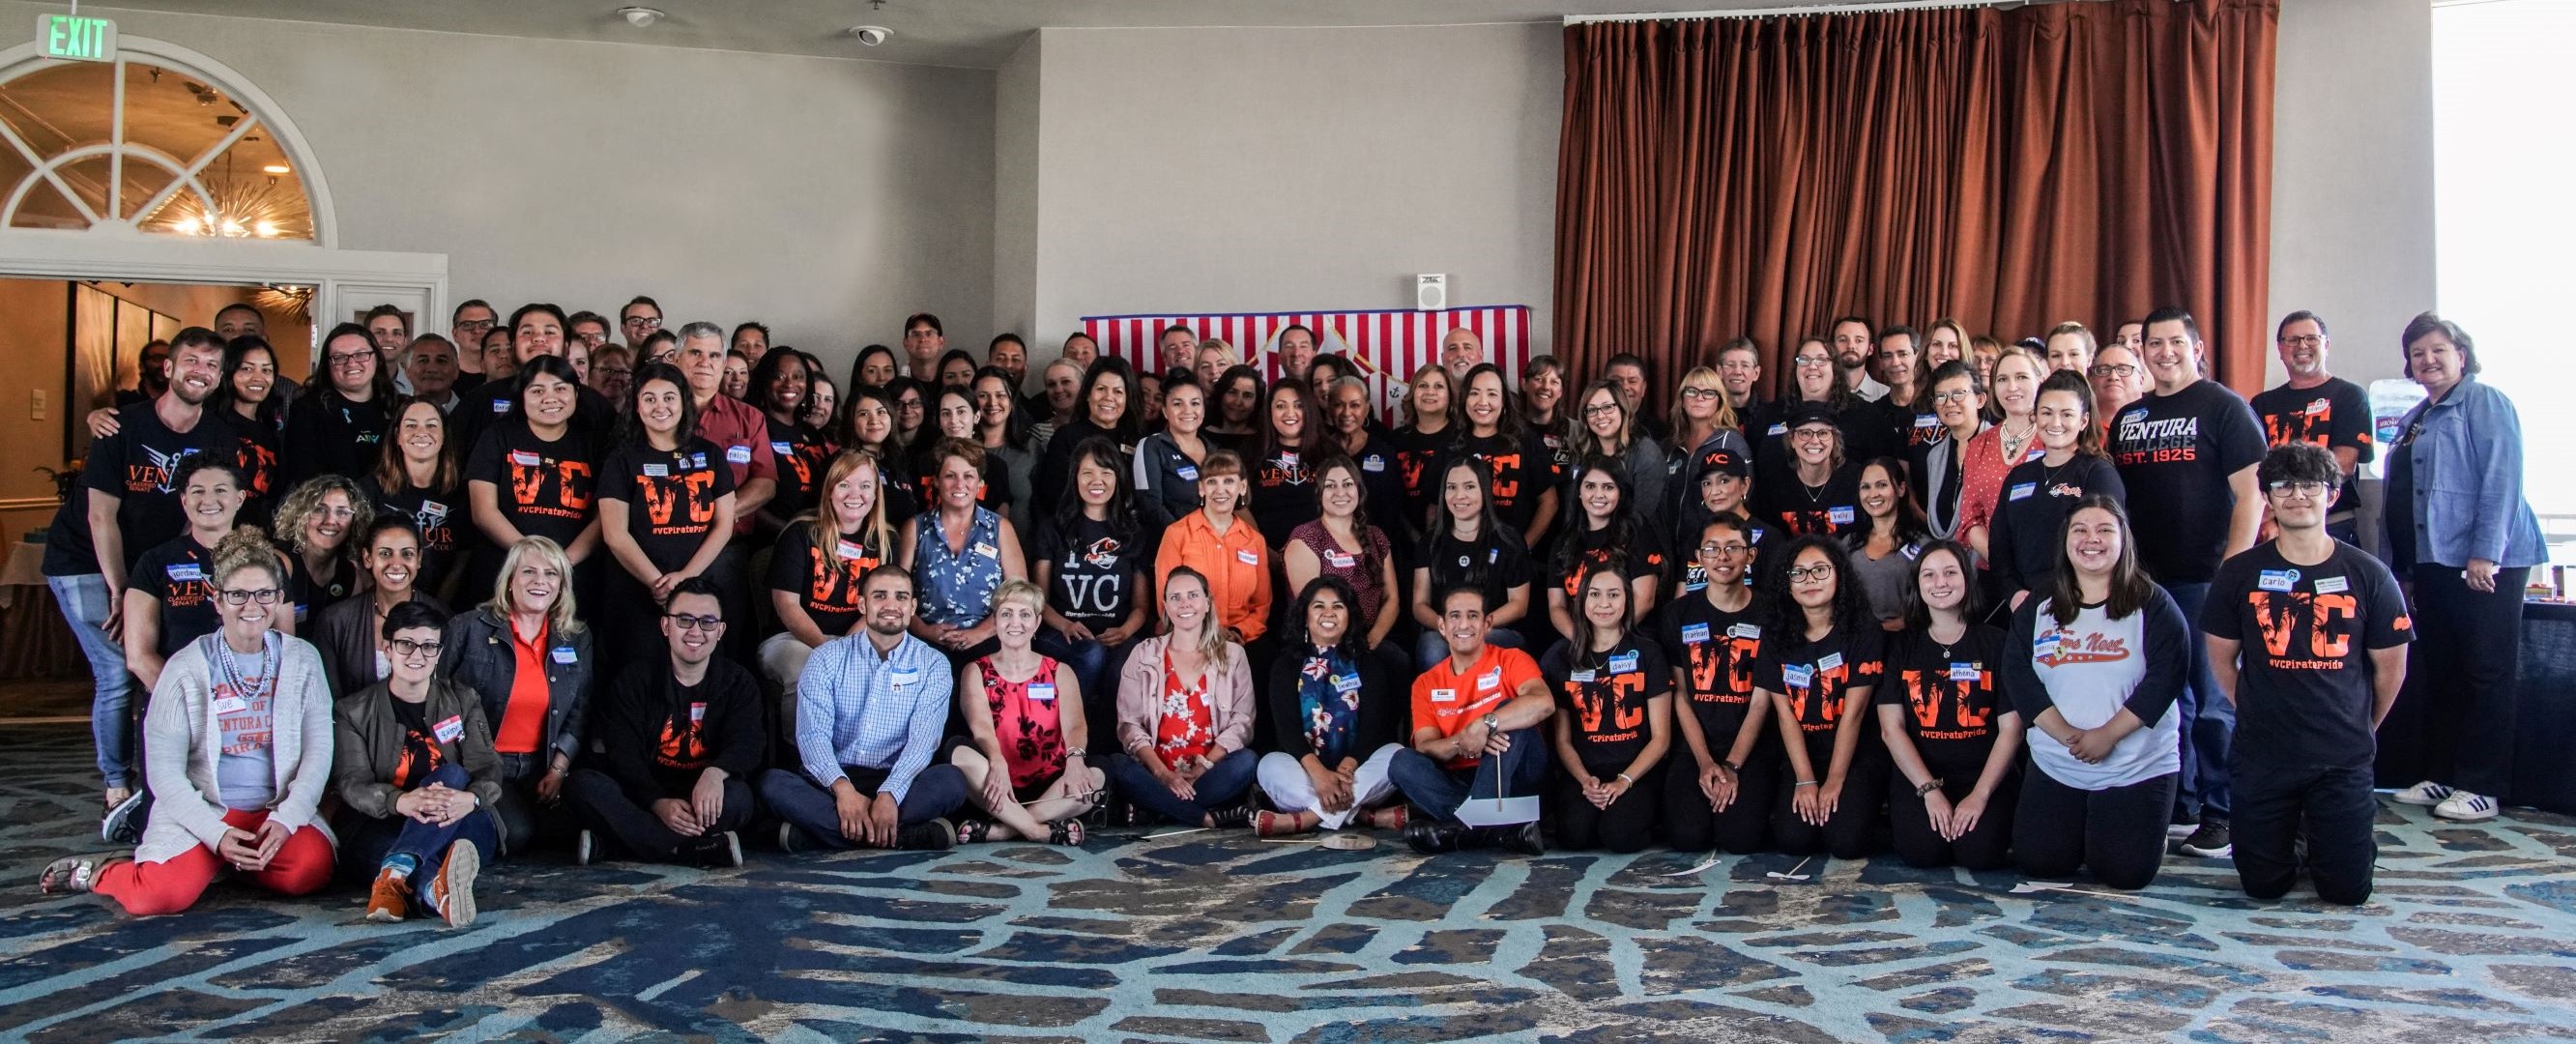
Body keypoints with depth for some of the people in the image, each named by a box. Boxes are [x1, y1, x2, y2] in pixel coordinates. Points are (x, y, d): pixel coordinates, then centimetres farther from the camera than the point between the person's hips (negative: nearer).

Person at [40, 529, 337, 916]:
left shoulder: (302, 660, 4)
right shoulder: (186, 668, -3)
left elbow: (318, 753, 0)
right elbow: (164, 770, -5)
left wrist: (285, 819, -15)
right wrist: (216, 833, -16)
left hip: (278, 810, 2)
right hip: (201, 811, -2)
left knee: (312, 869, -28)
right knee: (162, 894, -27)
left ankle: (235, 863, 4)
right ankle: (93, 872, 8)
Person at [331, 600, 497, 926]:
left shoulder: (463, 703, 17)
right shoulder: (352, 711, 12)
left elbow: (488, 769, 1)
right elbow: (351, 783, -4)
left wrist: (471, 798, -27)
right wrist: (400, 801, -29)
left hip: (463, 830, 2)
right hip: (380, 830, -2)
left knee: (451, 775, -32)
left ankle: (394, 874, -53)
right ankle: (436, 890, -69)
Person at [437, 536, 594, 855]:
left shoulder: (576, 639, 10)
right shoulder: (468, 629, 0)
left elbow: (579, 714, 8)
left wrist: (558, 770, -4)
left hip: (541, 768, 3)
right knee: (515, 833, -27)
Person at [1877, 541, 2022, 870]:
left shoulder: (1995, 642, 4)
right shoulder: (1902, 645, 7)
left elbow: (2010, 729, -1)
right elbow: (1891, 728, 0)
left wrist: (1980, 795, -12)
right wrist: (1930, 790, -12)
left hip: (1984, 773, 0)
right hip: (1917, 774, 1)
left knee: (1980, 852, -25)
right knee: (1921, 850, -25)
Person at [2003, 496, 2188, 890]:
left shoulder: (2153, 604, -4)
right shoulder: (2037, 608, 5)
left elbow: (2165, 676, -13)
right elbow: (2017, 674, -4)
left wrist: (2107, 734, -20)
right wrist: (2065, 734, -17)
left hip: (2138, 767, -3)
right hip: (2054, 765, 3)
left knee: (2125, 873, -9)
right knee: (2038, 863, -2)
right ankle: (2081, 829, 29)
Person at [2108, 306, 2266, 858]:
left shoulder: (2223, 407, -2)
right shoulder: (2128, 417, 15)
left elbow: (2251, 492, -8)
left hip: (2204, 579, -6)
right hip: (2143, 579, 6)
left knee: (2212, 702, -2)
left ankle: (2222, 815, 5)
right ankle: (2176, 805, 21)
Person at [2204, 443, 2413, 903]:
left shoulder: (2368, 575, -2)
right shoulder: (2239, 573, -2)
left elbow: (2391, 667, 7)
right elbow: (2221, 658, 8)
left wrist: (2361, 728, 12)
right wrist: (2255, 714, 7)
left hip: (2343, 759, 0)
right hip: (2263, 756, 0)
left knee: (2348, 890, 0)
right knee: (2264, 886, 2)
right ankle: (2290, 830, 34)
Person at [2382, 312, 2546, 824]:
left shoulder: (2485, 402, -6)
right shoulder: (2414, 420, 19)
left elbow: (2501, 480, -14)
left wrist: (2484, 553, -20)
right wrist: (2402, 566, 16)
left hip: (2484, 561, -9)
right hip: (2433, 562, 9)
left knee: (2486, 673, -3)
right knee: (2436, 672, 12)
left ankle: (2482, 786, 0)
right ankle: (2440, 775, 20)